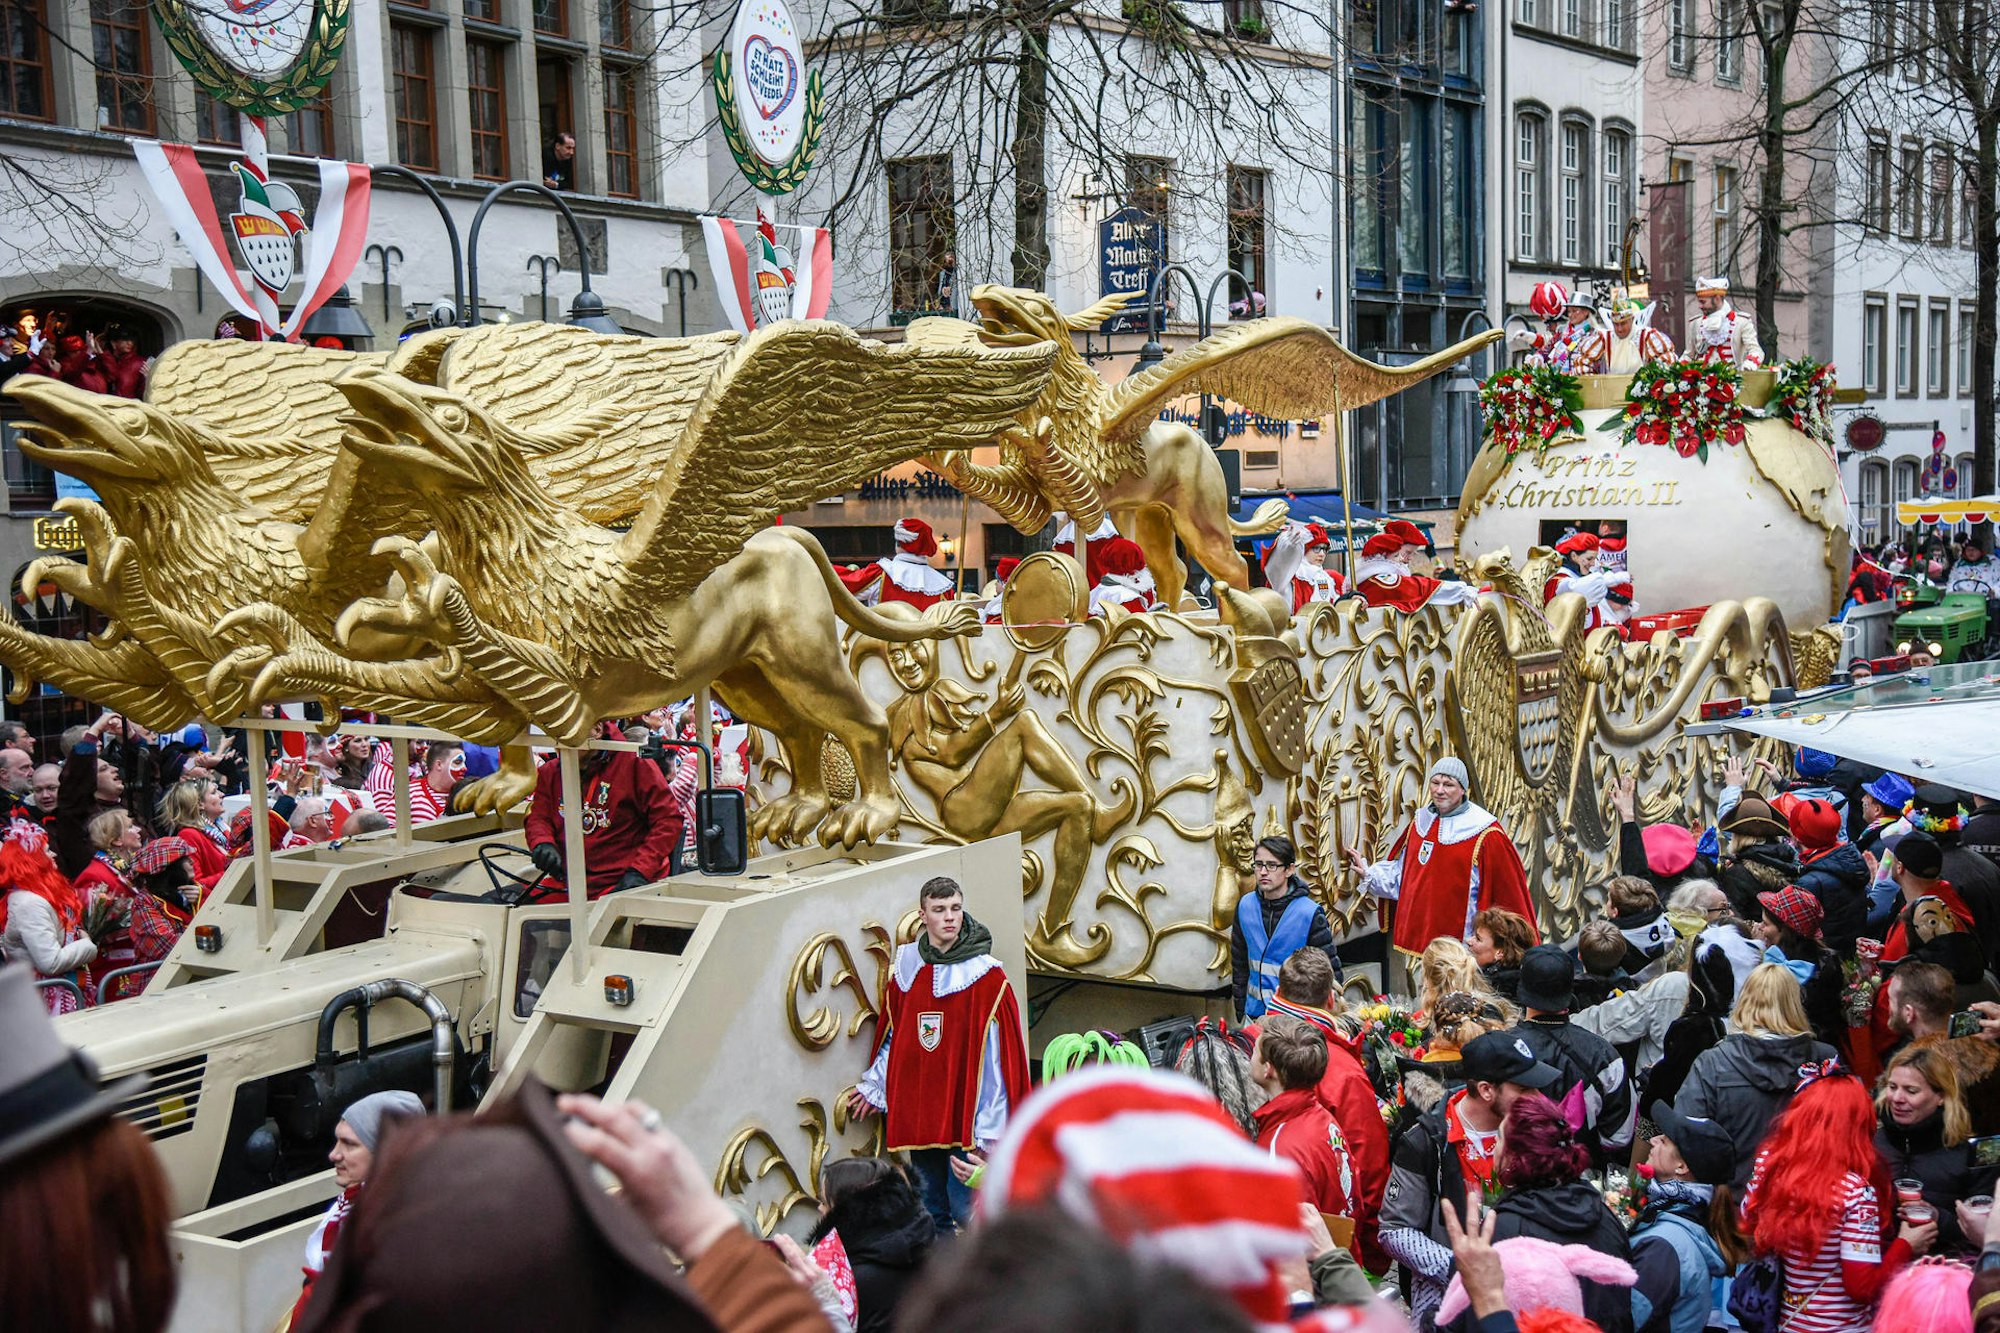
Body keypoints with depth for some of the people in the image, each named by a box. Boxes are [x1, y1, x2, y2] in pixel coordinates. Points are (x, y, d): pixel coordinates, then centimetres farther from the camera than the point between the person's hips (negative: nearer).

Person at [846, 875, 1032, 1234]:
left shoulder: (985, 976, -8)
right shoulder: (906, 969, 5)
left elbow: (996, 1054, -10)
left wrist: (990, 1125, -12)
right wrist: (873, 1085, 19)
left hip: (965, 1113, -5)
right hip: (916, 1112, 5)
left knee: (966, 1208, -4)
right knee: (929, 1209, 13)